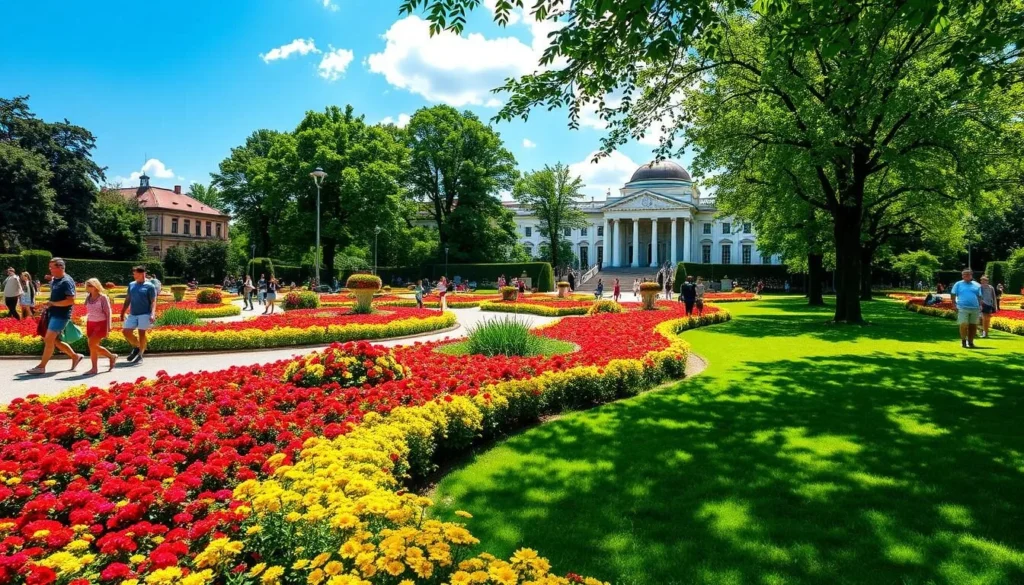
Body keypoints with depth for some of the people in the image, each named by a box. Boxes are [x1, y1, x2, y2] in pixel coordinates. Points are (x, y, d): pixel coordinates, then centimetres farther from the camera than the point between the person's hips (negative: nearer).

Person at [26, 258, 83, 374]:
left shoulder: (67, 281, -16)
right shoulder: (54, 280, 11)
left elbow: (71, 300, -23)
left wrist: (53, 303, -20)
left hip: (61, 315, -10)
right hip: (53, 314, 10)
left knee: (49, 340, -7)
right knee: (55, 341, 12)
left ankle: (41, 367, 1)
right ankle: (75, 356, 24)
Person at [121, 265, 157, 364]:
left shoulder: (150, 286, -3)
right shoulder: (131, 285, 12)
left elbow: (153, 302, -7)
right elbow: (127, 300, 18)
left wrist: (153, 314, -19)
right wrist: (122, 313, 15)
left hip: (145, 314, -5)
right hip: (132, 314, 5)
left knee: (142, 334, -3)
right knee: (126, 331, -2)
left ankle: (140, 355, 9)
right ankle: (136, 347, 22)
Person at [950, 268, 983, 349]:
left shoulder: (977, 285, 14)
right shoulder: (958, 284, 7)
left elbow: (979, 297, 16)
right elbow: (953, 295, 5)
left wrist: (980, 306, 4)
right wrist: (955, 305, -5)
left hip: (975, 309, 3)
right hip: (963, 308, -3)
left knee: (973, 326, 6)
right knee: (964, 325, -12)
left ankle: (970, 342, 17)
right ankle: (963, 341, 4)